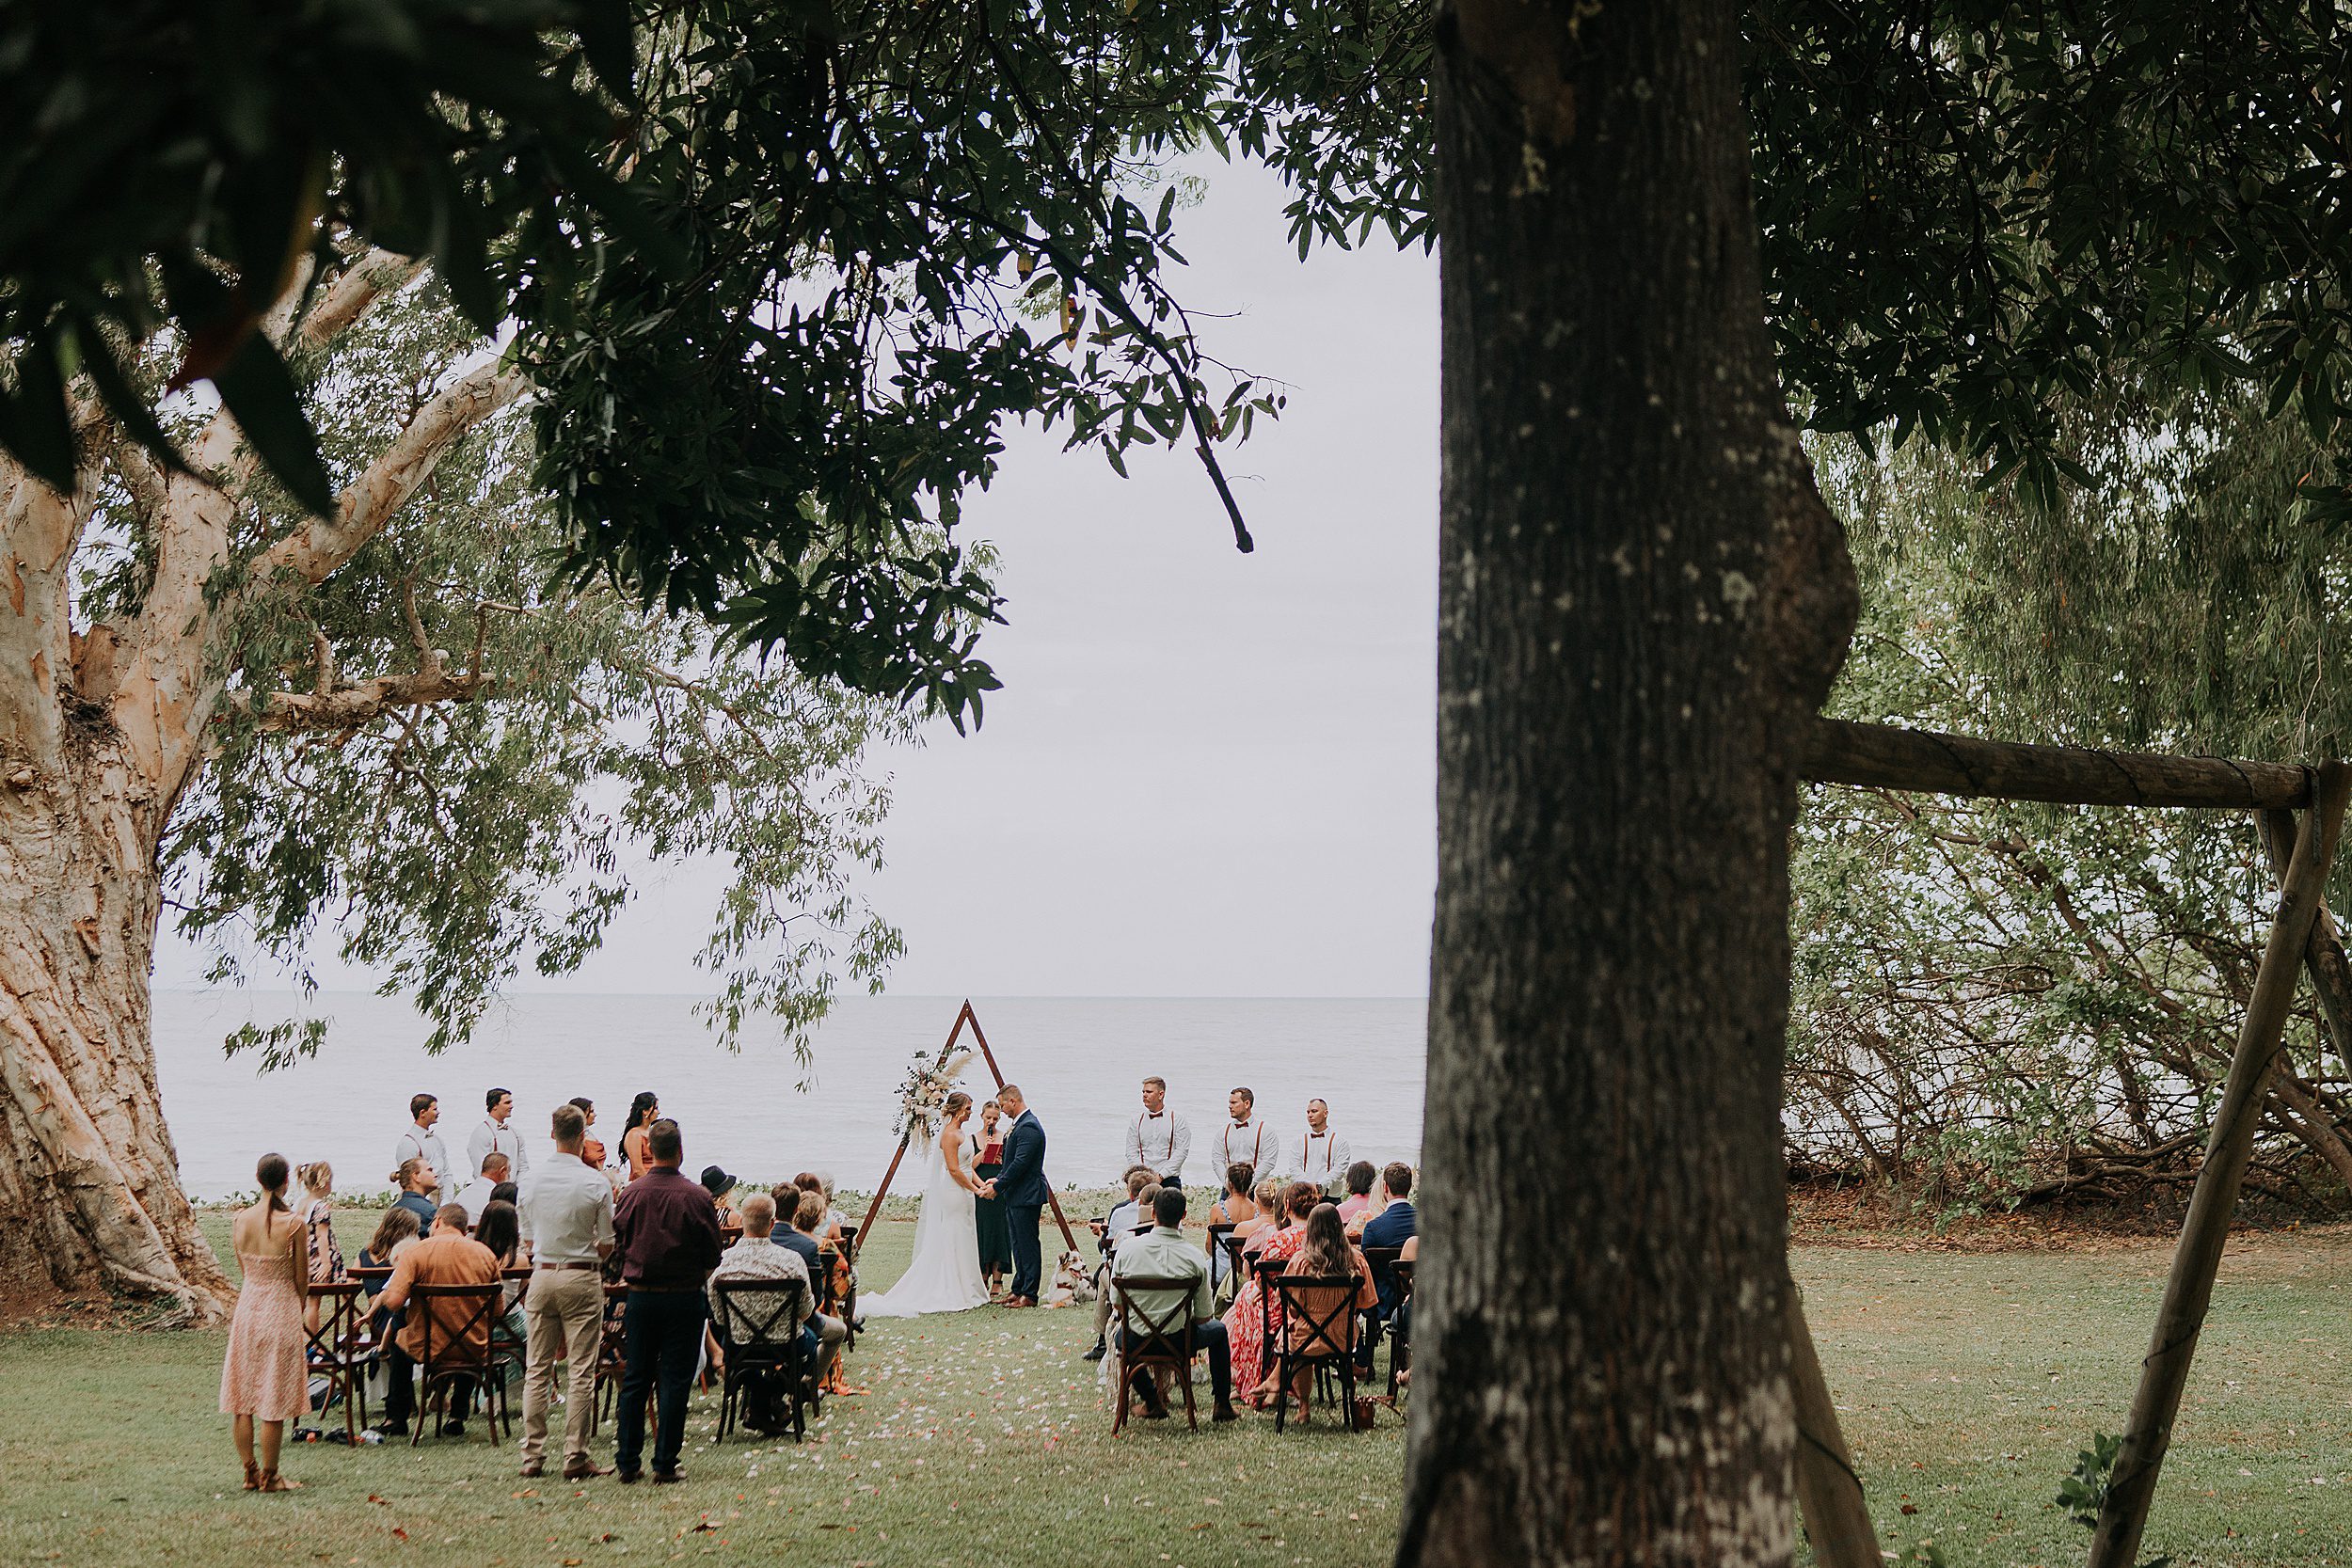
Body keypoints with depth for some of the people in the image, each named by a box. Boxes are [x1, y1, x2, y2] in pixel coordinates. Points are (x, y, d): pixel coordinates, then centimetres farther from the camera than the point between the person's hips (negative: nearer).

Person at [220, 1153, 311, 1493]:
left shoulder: (239, 1220, -3)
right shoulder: (294, 1225, -14)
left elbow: (244, 1267, 10)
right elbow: (301, 1280, -5)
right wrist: (302, 1311, 14)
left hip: (247, 1308, 4)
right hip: (282, 1309, -4)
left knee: (242, 1396, 12)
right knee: (274, 1400, 3)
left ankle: (250, 1473, 18)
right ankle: (269, 1477, 9)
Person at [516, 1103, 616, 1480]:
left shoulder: (532, 1183, 2)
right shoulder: (596, 1183, -9)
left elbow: (529, 1240, 9)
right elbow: (607, 1244, -4)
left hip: (542, 1276, 4)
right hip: (582, 1278, -4)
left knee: (537, 1370, 9)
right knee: (582, 1371, 0)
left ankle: (533, 1456, 9)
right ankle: (575, 1458, -2)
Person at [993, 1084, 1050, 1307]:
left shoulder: (1029, 1127, -19)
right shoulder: (1019, 1124, 14)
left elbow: (1020, 1164, -23)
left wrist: (998, 1187, -17)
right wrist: (999, 1179, 8)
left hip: (1026, 1196, -11)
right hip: (1016, 1196, 11)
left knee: (1027, 1245, -7)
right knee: (1019, 1245, 16)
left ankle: (1029, 1295, -4)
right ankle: (1019, 1290, 23)